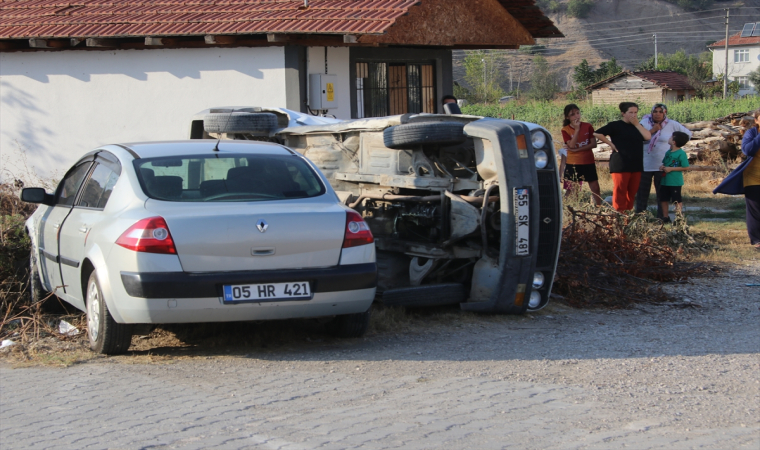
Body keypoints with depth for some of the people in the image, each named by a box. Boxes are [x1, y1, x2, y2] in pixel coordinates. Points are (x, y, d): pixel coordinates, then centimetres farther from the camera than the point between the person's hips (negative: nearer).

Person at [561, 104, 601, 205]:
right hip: (573, 164, -1)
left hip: (588, 163, 1)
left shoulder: (588, 126, 2)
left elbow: (593, 144, -4)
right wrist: (577, 129, -18)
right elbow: (571, 145, -16)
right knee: (572, 192, 0)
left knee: (595, 188, 2)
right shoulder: (565, 130, -2)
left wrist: (577, 149, -13)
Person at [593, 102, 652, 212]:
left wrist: (636, 124, -3)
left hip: (636, 165, 6)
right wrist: (610, 144, -7)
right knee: (620, 192, -6)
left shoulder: (637, 126, 17)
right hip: (620, 165, -6)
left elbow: (648, 136, -1)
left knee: (632, 193, 7)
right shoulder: (616, 125, -1)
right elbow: (597, 134, -9)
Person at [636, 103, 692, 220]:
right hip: (645, 165, 0)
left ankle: (662, 217, 10)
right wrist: (652, 130, -14)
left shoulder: (671, 124, 1)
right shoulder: (645, 122, 1)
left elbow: (687, 133, 11)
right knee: (642, 192, 2)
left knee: (661, 193, 5)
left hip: (662, 165, 0)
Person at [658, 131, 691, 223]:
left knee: (677, 200, 1)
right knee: (663, 199, 13)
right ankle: (665, 217, 24)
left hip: (675, 182, -8)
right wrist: (662, 167, -2)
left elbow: (686, 167, -17)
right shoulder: (668, 152, 10)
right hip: (665, 180, 8)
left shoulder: (681, 154, -14)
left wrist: (671, 169, -19)